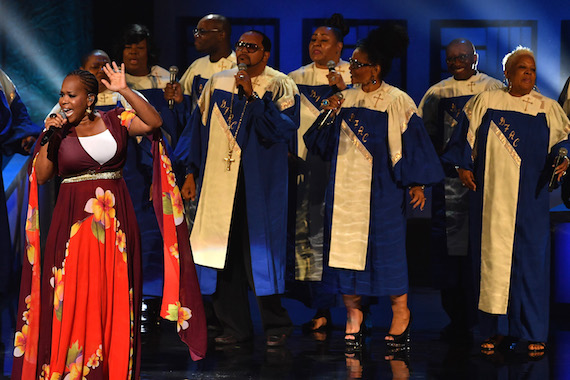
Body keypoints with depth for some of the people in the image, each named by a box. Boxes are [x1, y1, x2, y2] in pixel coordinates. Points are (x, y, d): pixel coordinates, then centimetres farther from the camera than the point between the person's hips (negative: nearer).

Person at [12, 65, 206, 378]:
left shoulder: (115, 121, 5)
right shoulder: (57, 130, 5)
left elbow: (154, 122, -8)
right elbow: (41, 176, 0)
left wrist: (125, 92, -14)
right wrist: (49, 138, -10)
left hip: (115, 220, 1)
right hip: (74, 220, 0)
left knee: (115, 296, 2)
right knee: (73, 299, -3)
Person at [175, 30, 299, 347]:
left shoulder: (280, 87, -2)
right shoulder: (218, 83, 10)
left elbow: (284, 128, -16)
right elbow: (201, 127, 16)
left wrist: (251, 96, -19)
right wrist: (192, 173, 13)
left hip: (259, 184, -4)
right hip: (219, 182, 4)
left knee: (259, 251, -4)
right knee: (223, 251, 3)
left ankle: (277, 325, 9)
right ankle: (236, 326, 12)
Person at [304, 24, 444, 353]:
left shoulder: (397, 102, -6)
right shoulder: (346, 99, 8)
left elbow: (411, 143, -5)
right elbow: (325, 142, 10)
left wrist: (416, 184, -9)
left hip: (381, 189, -4)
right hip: (346, 187, 5)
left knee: (386, 248, -1)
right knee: (346, 246, 2)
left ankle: (401, 312, 14)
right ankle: (354, 313, 11)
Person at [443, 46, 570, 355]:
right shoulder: (485, 102, 8)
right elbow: (467, 136, 10)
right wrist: (463, 166, -1)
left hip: (530, 198, 0)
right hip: (493, 198, 0)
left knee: (530, 259, -2)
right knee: (492, 256, 1)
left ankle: (533, 332, 6)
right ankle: (498, 329, 7)